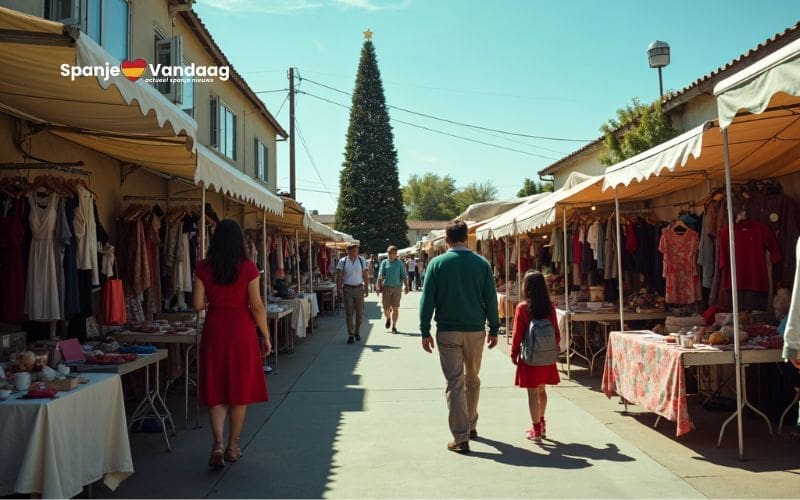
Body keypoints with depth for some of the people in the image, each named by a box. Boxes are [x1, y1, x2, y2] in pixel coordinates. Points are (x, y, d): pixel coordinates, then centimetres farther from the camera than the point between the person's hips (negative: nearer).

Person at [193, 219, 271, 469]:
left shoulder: (204, 268, -2)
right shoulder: (248, 268, -7)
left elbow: (198, 305, -2)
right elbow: (257, 306, -8)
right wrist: (266, 337, 1)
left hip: (214, 329, 2)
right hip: (242, 331, -1)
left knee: (215, 391, 10)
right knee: (240, 390, 11)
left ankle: (217, 443, -7)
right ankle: (232, 446, 21)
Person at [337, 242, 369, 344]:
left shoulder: (362, 260, 4)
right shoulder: (342, 261, -1)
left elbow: (365, 276, 6)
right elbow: (339, 277, -1)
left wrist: (366, 288, 2)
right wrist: (339, 290, -7)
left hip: (359, 289, 2)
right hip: (347, 289, -1)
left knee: (360, 313, 6)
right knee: (349, 313, -1)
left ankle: (357, 332, 27)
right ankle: (351, 335, 7)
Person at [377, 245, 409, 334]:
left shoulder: (400, 263, 4)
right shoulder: (384, 263, 5)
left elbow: (404, 276, 3)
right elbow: (380, 275, 1)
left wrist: (406, 286, -8)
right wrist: (379, 286, -9)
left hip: (397, 287, 0)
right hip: (386, 287, 0)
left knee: (395, 308, -1)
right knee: (386, 308, 2)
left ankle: (394, 326, 10)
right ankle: (388, 318, 35)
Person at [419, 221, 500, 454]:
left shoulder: (437, 263, -4)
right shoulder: (481, 263, 0)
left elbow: (427, 300, -5)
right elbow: (491, 299, 2)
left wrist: (425, 332, 0)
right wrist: (494, 329, 9)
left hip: (448, 331, -2)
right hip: (476, 330, 2)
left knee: (455, 384, 1)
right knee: (472, 380, 20)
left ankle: (461, 438, 1)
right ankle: (471, 426, 33)